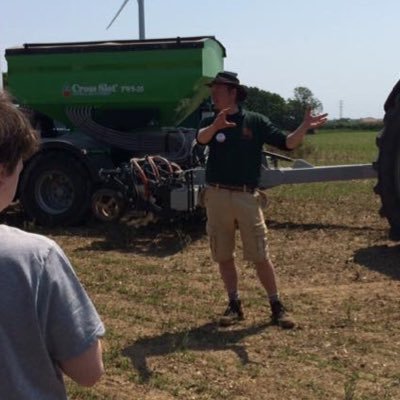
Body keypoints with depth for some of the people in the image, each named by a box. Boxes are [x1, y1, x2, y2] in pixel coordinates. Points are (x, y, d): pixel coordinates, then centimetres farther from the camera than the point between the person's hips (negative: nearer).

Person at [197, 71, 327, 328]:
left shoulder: (255, 121, 2)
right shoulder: (210, 122, 4)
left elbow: (288, 143, -3)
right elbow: (201, 138, -20)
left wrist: (305, 127, -22)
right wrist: (215, 126, -42)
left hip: (247, 196, -2)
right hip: (216, 197, 2)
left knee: (260, 256, 0)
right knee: (223, 256, 8)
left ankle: (277, 307, 11)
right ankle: (234, 305, 22)